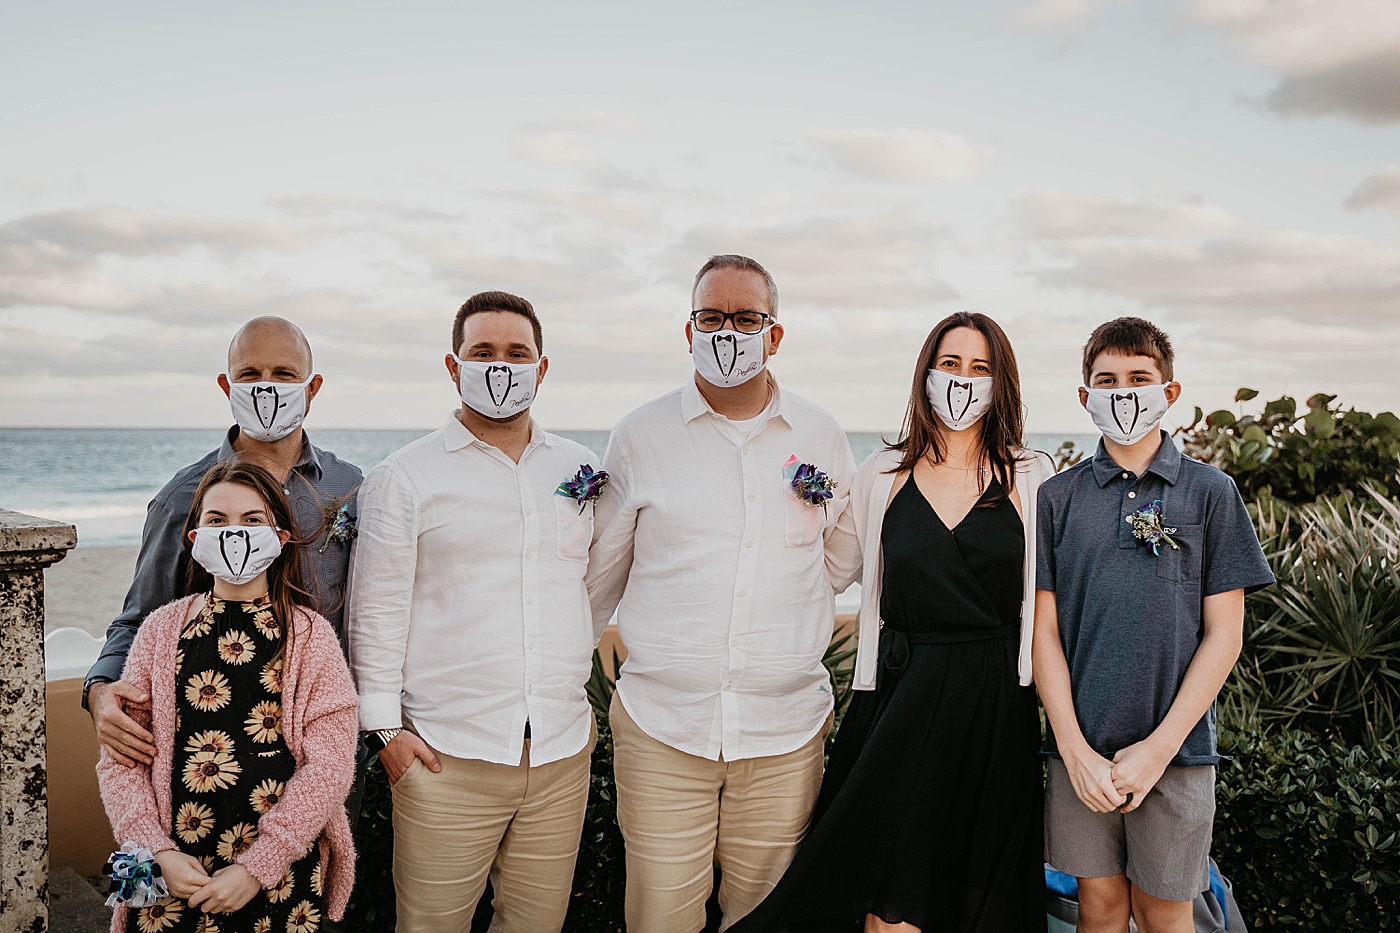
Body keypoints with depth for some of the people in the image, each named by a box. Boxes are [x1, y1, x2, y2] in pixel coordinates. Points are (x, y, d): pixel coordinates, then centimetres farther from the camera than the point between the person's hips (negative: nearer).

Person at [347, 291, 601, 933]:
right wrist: (384, 726, -6)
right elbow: (377, 610, -2)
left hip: (562, 750, 4)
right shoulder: (405, 476, -2)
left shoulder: (577, 468, 10)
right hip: (447, 757, -3)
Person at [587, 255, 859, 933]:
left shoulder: (821, 438, 6)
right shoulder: (639, 436, 2)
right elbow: (598, 576, 11)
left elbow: (845, 560, 21)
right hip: (660, 727, -1)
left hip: (786, 730, 2)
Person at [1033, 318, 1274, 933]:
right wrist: (1076, 749, -8)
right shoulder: (1058, 497, 3)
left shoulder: (1210, 493, 0)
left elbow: (1224, 633, -2)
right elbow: (1044, 631, 1)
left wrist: (1158, 747, -9)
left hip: (1175, 750, -1)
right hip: (1081, 751, 1)